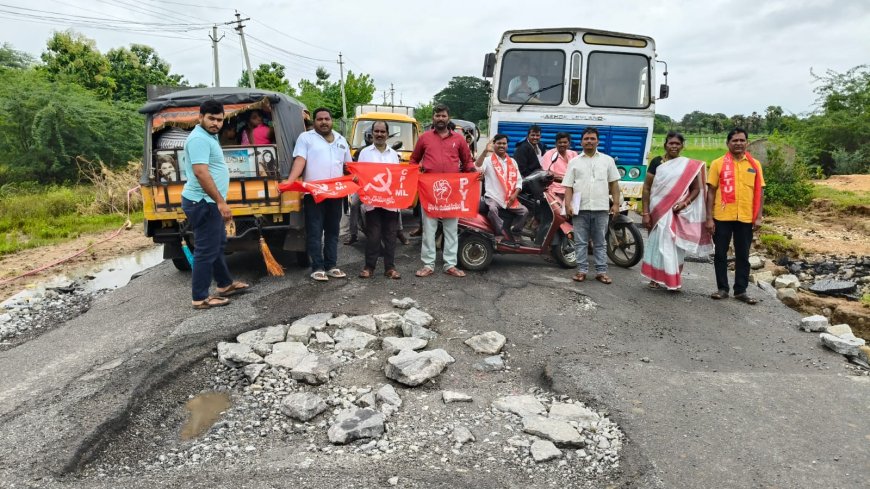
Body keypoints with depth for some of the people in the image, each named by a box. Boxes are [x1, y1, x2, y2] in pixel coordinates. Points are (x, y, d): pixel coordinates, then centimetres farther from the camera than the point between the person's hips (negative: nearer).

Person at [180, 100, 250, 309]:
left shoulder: (209, 136, 15)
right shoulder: (199, 139, -18)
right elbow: (201, 173, -28)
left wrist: (218, 201, 27)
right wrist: (220, 201, -28)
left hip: (208, 202, 11)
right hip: (203, 203, -11)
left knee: (218, 245, 20)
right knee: (206, 251, -5)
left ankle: (225, 284, 34)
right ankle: (200, 298, 4)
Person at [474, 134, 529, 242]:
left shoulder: (512, 162, 15)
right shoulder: (488, 160, 0)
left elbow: (519, 180, 13)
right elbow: (477, 167, -22)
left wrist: (514, 195, -4)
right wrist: (485, 151, -31)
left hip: (509, 198, 5)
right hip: (493, 197, -5)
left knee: (524, 211, -11)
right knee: (492, 209, -36)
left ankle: (514, 233, 1)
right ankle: (502, 234, -26)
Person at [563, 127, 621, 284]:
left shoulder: (607, 160, 9)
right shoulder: (574, 162, 8)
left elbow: (614, 183, 8)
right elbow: (568, 186, 5)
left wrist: (616, 203, 1)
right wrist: (568, 204, -6)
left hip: (601, 208, 0)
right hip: (580, 208, 0)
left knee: (600, 243, 7)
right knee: (581, 242, 5)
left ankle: (601, 272, 12)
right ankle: (582, 270, 12)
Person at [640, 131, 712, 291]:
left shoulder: (690, 166, 5)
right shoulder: (656, 162, 1)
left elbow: (696, 189, 7)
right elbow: (647, 188, 0)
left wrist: (684, 203, -12)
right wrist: (646, 213, -6)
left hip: (679, 213, 1)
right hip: (658, 211, -1)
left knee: (677, 246, 4)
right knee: (658, 244, 2)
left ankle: (675, 280, 13)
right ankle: (655, 278, 12)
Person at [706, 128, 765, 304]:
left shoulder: (754, 165, 6)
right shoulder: (718, 163, 0)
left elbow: (759, 192, 8)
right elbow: (711, 192, -1)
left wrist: (758, 217, 0)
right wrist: (709, 218, -6)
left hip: (746, 218, 2)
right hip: (722, 217, -2)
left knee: (743, 256, 8)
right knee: (720, 254, 6)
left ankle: (741, 291, 18)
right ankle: (722, 288, 17)